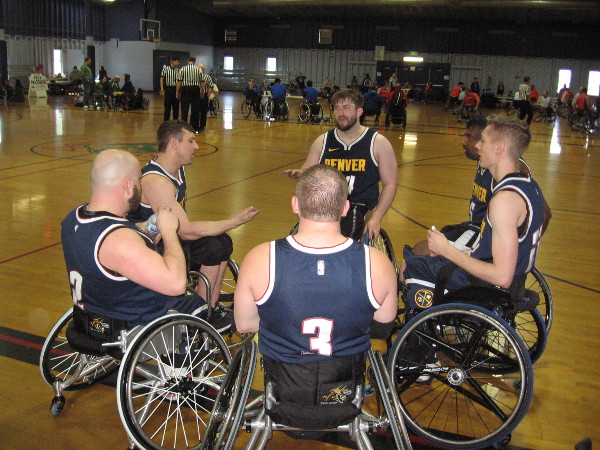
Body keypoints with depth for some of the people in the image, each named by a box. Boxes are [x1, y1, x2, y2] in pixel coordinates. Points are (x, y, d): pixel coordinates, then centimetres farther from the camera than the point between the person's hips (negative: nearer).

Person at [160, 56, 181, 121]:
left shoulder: (177, 70, 6)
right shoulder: (165, 68, -5)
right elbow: (162, 79, -4)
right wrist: (162, 90, -9)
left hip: (176, 89, 4)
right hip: (168, 89, -4)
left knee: (176, 106, 8)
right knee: (167, 107, -1)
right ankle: (166, 122, 7)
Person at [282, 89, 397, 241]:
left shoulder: (378, 142, 5)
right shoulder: (322, 141, 14)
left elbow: (390, 184, 5)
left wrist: (376, 218, -6)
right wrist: (299, 174, -8)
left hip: (360, 207, -3)